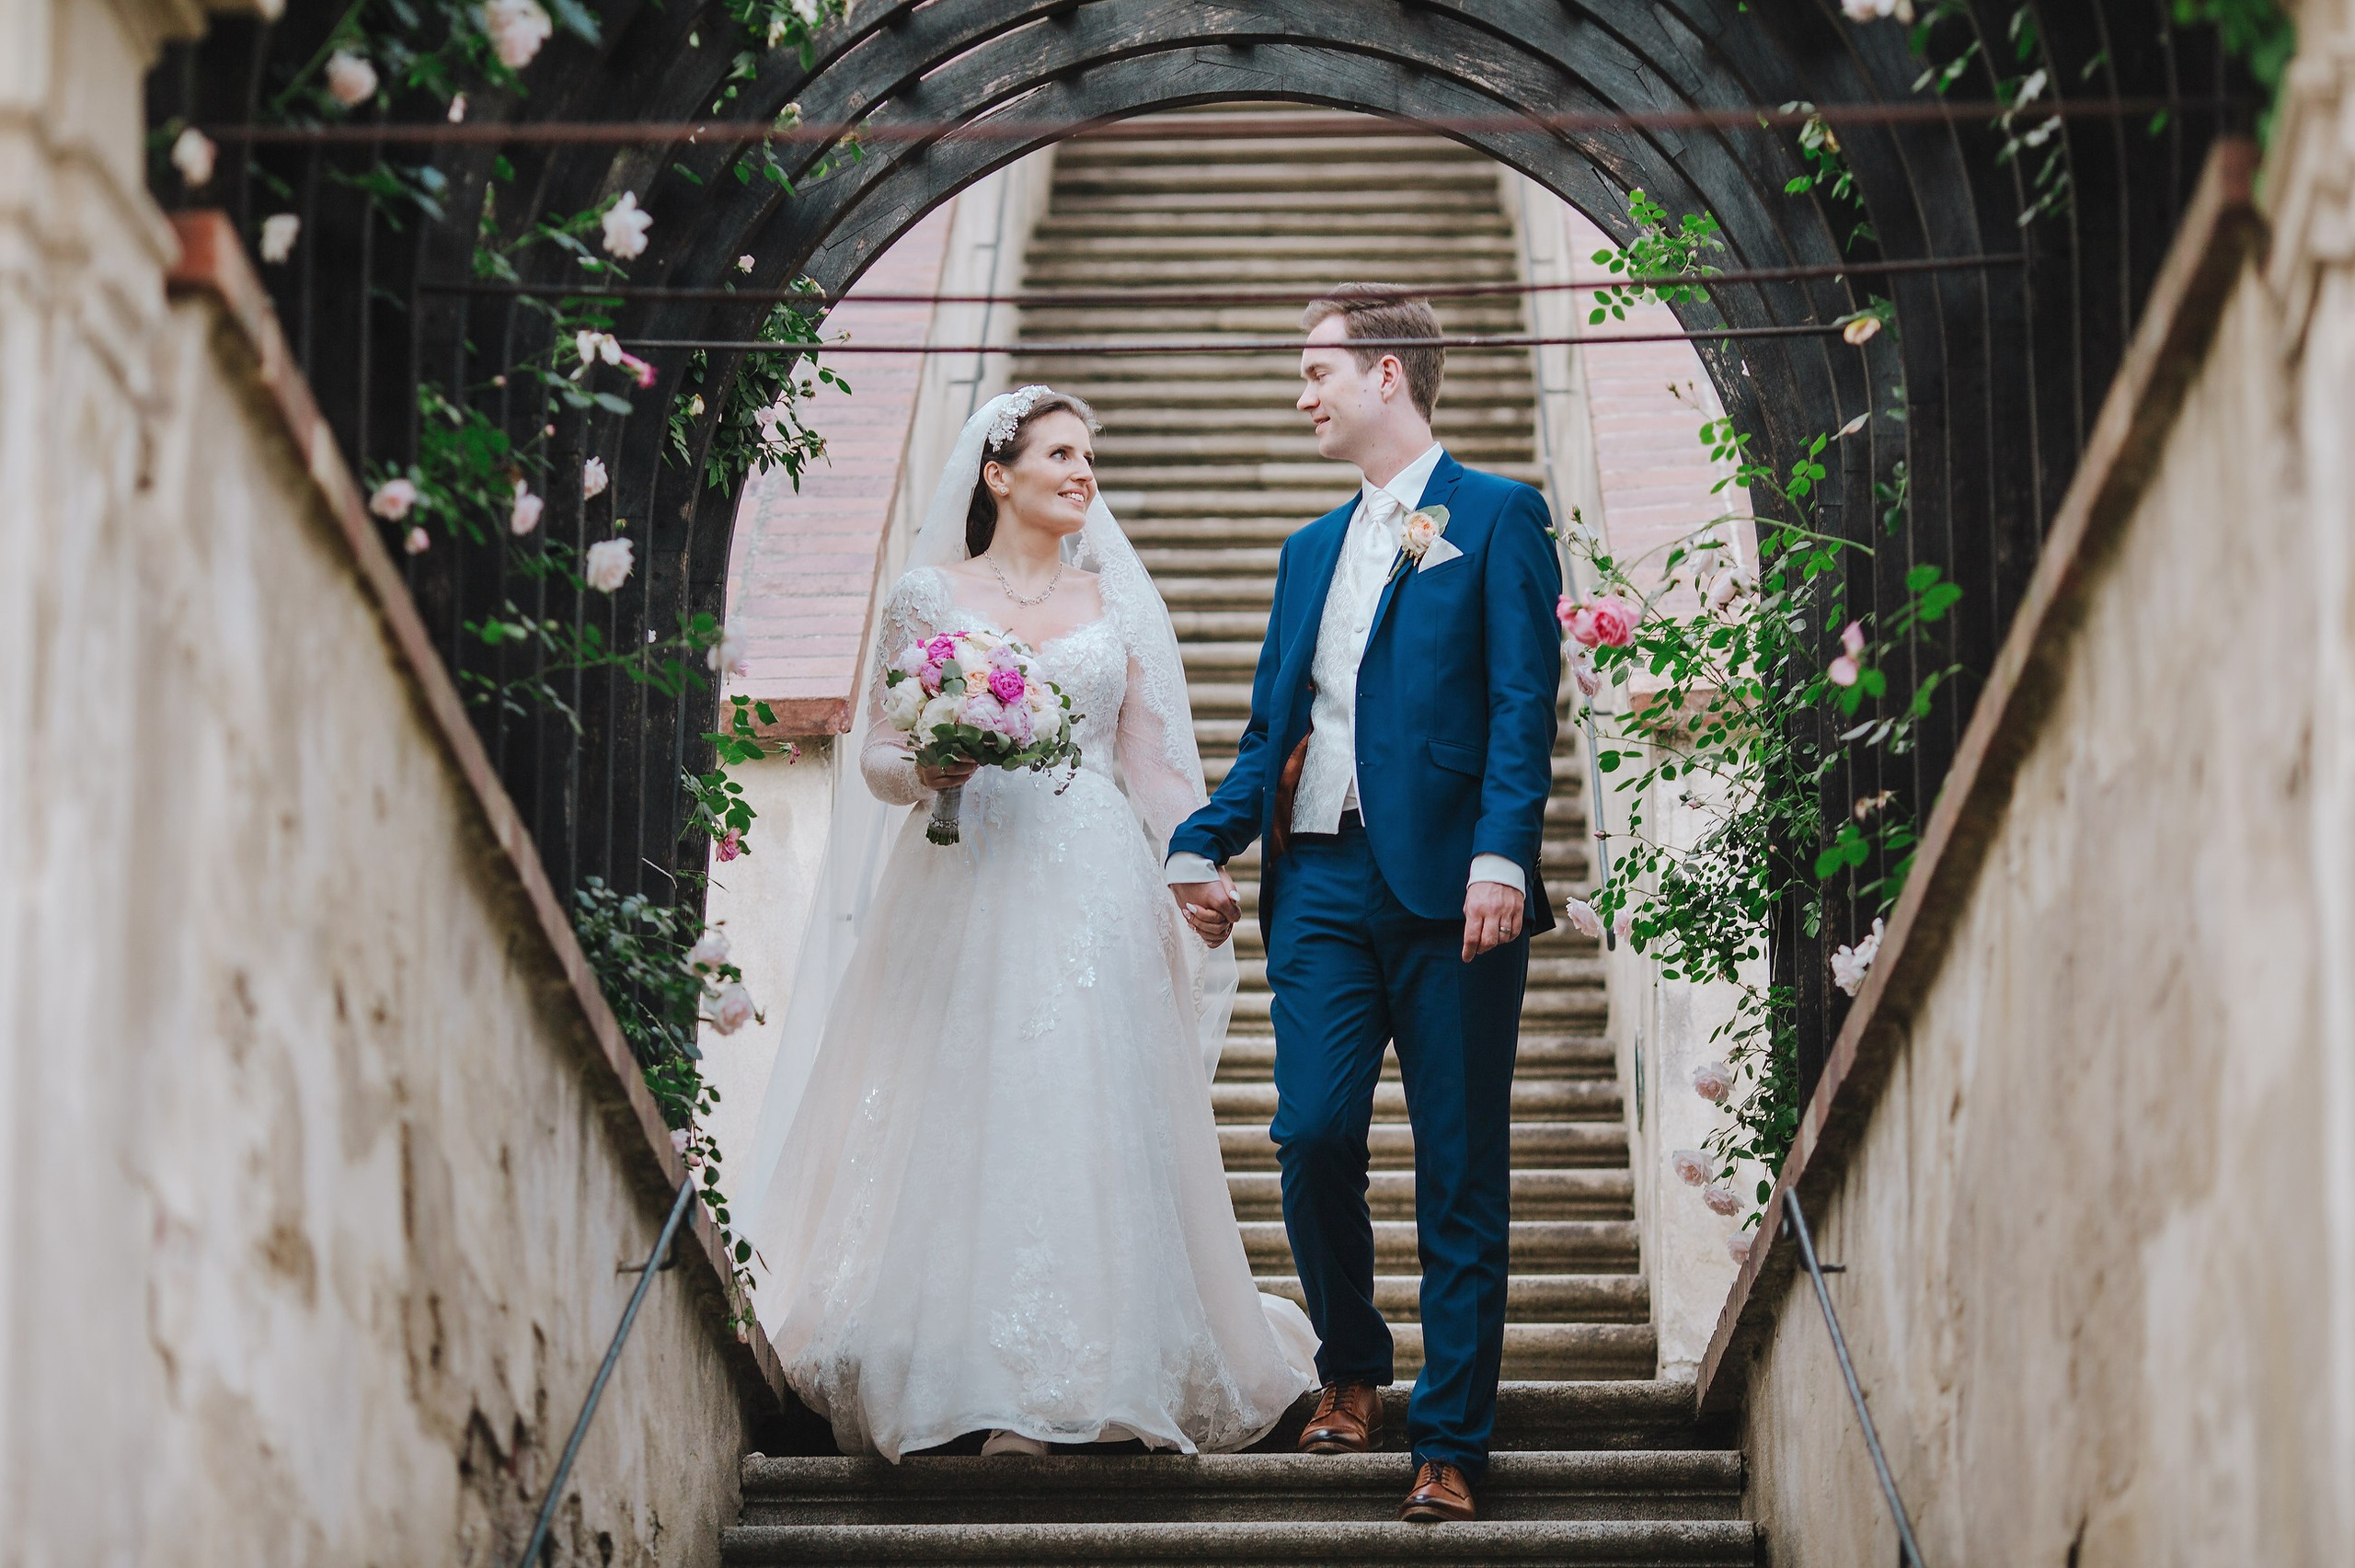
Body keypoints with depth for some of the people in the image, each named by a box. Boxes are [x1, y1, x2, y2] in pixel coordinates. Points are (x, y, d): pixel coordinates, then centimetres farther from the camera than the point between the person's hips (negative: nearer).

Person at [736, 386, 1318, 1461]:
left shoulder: (1118, 603, 13)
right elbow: (879, 759, 8)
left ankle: (1096, 1375, -1)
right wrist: (930, 767, -13)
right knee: (965, 1118, -7)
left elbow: (1154, 767, 13)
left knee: (1090, 1119, -6)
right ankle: (989, 1385, -3)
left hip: (1093, 890, 1)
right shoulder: (928, 597, 8)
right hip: (966, 884, -1)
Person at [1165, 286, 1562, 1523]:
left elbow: (1522, 705, -6)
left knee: (1461, 1176, -1)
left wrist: (1500, 854, -20)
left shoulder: (1497, 517, 4)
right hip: (1323, 881, 5)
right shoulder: (1312, 551, 22)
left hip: (1450, 885, -5)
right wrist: (1201, 845, 5)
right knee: (1313, 1134, -6)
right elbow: (1271, 733, 21)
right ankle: (1350, 1369, 18)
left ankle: (1448, 1443, 3)